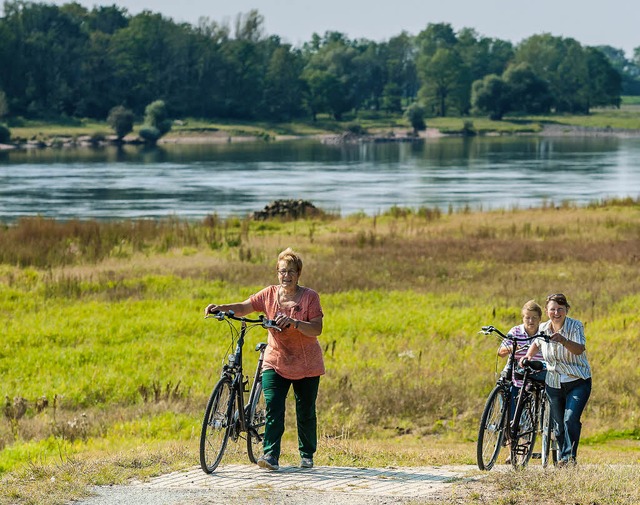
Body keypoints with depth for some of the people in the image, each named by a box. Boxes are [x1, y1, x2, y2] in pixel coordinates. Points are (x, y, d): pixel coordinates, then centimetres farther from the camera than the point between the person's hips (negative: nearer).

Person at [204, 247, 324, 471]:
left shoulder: (309, 297, -7)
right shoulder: (269, 294, 2)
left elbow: (316, 329, -16)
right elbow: (243, 308, -5)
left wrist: (294, 322, -33)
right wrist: (221, 308, -23)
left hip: (306, 366, -1)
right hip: (276, 362, 1)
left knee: (305, 412, 5)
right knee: (273, 408, -14)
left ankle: (307, 455, 22)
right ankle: (271, 455, -19)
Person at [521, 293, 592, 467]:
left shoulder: (575, 326, -13)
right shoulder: (543, 328, 0)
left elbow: (580, 349, -31)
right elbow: (536, 343, 23)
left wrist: (563, 340, -47)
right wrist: (528, 356, 5)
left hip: (578, 382, -4)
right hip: (554, 384, 4)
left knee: (571, 420, -20)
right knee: (558, 425, 7)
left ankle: (570, 457, -16)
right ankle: (561, 459, 21)